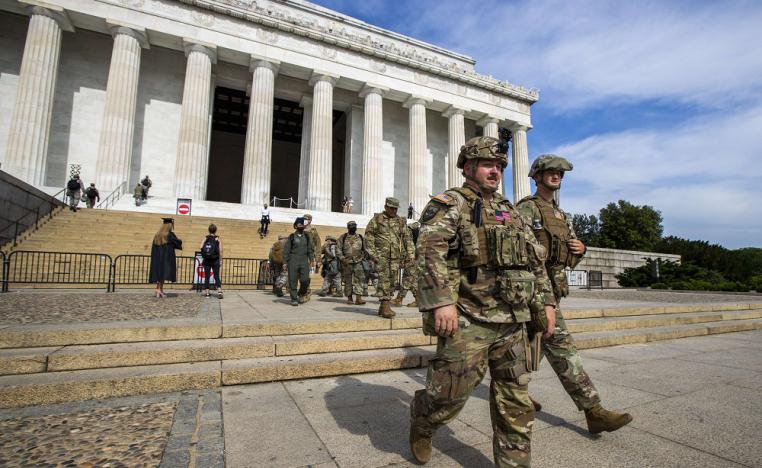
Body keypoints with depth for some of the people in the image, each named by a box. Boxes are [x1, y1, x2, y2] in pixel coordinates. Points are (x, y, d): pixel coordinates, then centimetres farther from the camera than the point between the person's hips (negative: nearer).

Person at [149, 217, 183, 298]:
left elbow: (153, 247, 11)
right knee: (164, 272, -3)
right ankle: (160, 290, -6)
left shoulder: (157, 235, 8)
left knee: (159, 272, 11)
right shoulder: (170, 235, -9)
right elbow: (179, 243, 1)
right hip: (166, 257, -6)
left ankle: (158, 289, 13)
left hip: (157, 257, 6)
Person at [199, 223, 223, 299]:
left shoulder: (205, 238, 4)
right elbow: (220, 250, -8)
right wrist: (220, 260, -2)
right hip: (215, 260, -2)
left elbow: (200, 248, -8)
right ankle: (219, 291, -13)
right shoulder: (218, 239, -1)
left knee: (206, 276, 9)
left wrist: (205, 253, 10)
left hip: (206, 260, 2)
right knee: (216, 276, 0)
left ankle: (207, 292, 11)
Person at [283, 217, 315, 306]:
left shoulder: (307, 237, 11)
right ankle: (294, 299, 8)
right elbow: (286, 250, 3)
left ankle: (301, 294, 20)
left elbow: (311, 249, 12)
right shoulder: (291, 237, 4)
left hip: (304, 262, 2)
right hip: (293, 262, -2)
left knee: (305, 280, -6)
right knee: (293, 281, -1)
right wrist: (285, 262, -4)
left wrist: (312, 259, 1)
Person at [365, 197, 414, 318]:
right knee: (384, 279, -9)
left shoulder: (400, 221, 14)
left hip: (396, 256, 4)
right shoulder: (377, 219, 4)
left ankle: (383, 306, 17)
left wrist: (410, 254, 3)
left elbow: (407, 238, 12)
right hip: (381, 255, -4)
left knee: (393, 281, 5)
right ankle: (386, 307, -6)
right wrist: (372, 252, -10)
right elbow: (369, 234, -1)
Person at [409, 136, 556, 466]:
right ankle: (420, 426, 34)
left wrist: (545, 302, 14)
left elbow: (536, 260, 21)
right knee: (451, 393, 2)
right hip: (467, 319, -6)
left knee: (515, 398, 12)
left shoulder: (511, 212, 19)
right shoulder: (449, 204, -3)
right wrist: (441, 302, -27)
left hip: (513, 321, 7)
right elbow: (431, 253, -17)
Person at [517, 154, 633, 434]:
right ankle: (594, 411, -3)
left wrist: (580, 248, 2)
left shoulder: (561, 214, 21)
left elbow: (570, 255, 23)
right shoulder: (526, 208, -6)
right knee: (561, 345, -8)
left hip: (554, 287, 9)